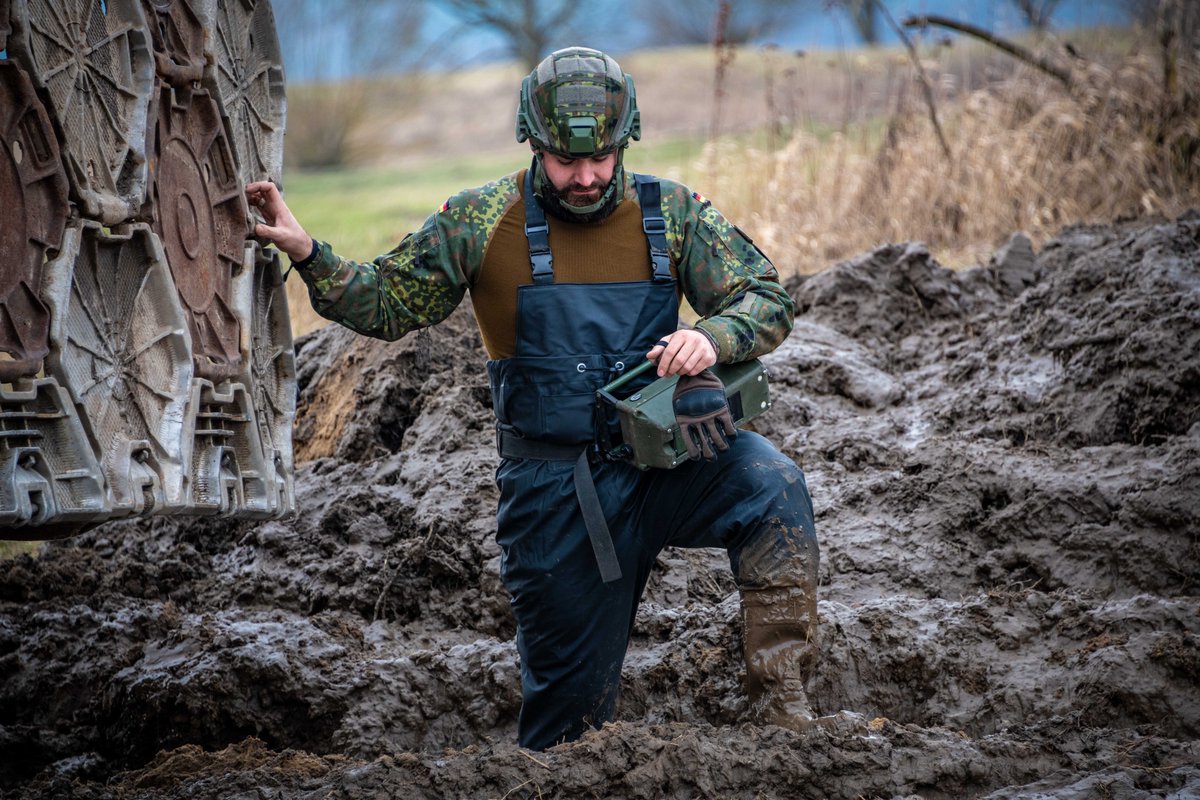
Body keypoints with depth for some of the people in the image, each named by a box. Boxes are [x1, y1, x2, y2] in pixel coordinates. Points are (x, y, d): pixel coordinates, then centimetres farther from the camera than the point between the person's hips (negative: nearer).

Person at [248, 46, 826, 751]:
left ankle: (782, 710, -28)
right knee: (571, 691, 4)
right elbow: (388, 303, 8)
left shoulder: (672, 212, 2)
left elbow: (768, 301, 2)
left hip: (667, 456, 0)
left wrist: (712, 338, -20)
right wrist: (307, 254, -8)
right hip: (557, 494, 0)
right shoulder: (481, 222, 0)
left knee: (772, 486, -31)